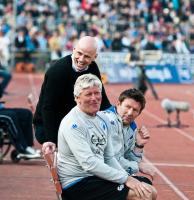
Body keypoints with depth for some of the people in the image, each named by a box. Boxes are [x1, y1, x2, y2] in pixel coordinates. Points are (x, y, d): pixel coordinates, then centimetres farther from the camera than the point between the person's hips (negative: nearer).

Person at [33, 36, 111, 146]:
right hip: (47, 126, -7)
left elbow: (102, 100, 5)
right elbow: (48, 108, -25)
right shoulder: (57, 70, -22)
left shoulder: (92, 68, -2)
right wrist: (50, 141, -31)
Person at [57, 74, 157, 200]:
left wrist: (127, 177, -2)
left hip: (98, 175, 9)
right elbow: (89, 163, -24)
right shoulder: (73, 124, -17)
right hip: (77, 183, -9)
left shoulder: (103, 119, 11)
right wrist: (125, 179, -22)